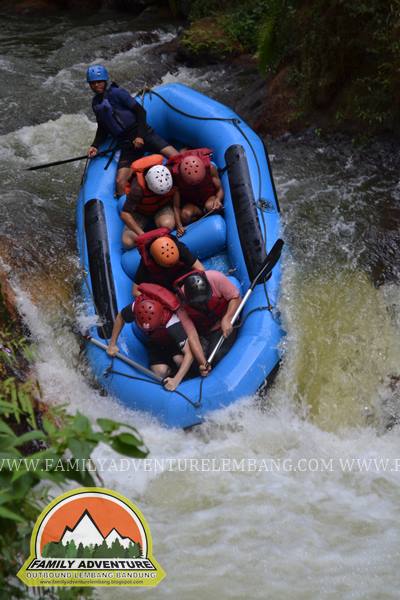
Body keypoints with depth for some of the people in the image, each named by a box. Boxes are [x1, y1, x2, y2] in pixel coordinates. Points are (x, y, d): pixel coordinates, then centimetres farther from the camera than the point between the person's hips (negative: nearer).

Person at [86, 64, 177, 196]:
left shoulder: (116, 93, -4)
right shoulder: (96, 104, 15)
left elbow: (140, 111, -6)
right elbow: (102, 128, 23)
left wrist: (140, 136, -14)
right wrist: (95, 146, 6)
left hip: (143, 135, -4)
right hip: (126, 145, 4)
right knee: (120, 183, -15)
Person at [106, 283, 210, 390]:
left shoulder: (171, 323, -44)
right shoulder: (134, 309, -33)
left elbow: (189, 354, -45)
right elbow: (120, 318, -7)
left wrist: (176, 380, -51)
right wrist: (112, 344, -4)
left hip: (174, 341, -3)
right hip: (155, 342, 3)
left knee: (179, 359, -33)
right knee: (160, 372, -22)